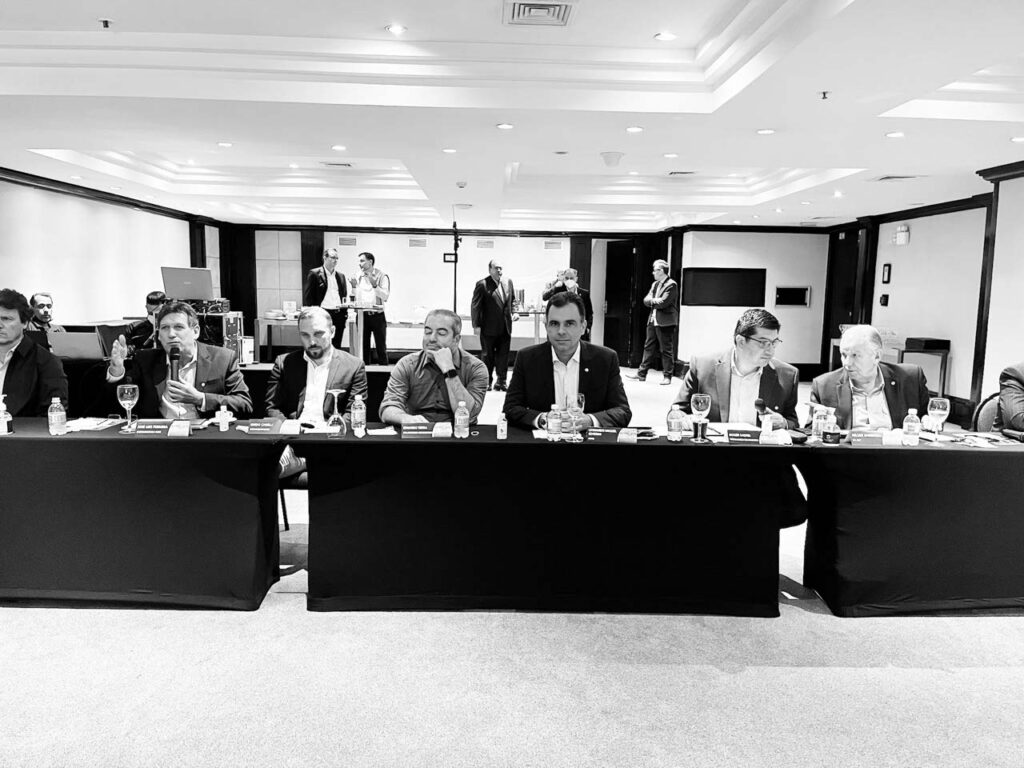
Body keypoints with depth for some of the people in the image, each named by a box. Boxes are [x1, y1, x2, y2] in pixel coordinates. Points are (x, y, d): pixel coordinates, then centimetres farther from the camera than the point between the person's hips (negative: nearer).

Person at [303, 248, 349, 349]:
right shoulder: (314, 274, -2)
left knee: (337, 346, 8)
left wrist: (346, 315, 11)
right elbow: (307, 296, -4)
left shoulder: (341, 276, 14)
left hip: (339, 315, 5)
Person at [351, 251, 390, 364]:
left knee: (381, 346, 0)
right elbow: (355, 298, 11)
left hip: (377, 316, -4)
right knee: (363, 346, 8)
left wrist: (374, 285, -23)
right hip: (362, 316, 4)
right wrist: (354, 287, -6)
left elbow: (385, 296, -13)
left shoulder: (382, 276, -3)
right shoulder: (359, 277, 10)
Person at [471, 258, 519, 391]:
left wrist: (514, 312, 1)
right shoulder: (482, 285, -8)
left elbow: (513, 300, 20)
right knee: (487, 355, 6)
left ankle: (501, 381, 16)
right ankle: (486, 381, 17)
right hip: (489, 329, -4)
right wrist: (476, 325, -12)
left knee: (503, 355, 7)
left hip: (505, 328, 5)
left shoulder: (508, 283, 9)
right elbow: (475, 306, -8)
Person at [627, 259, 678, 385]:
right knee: (649, 347, 11)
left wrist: (652, 301, -2)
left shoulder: (671, 285, -10)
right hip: (652, 321, 8)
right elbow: (646, 300, 8)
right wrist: (654, 300, -13)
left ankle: (667, 376, 6)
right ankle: (641, 374, 15)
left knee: (666, 350, -1)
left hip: (665, 322, -8)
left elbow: (663, 303, -19)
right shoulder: (654, 284, 16)